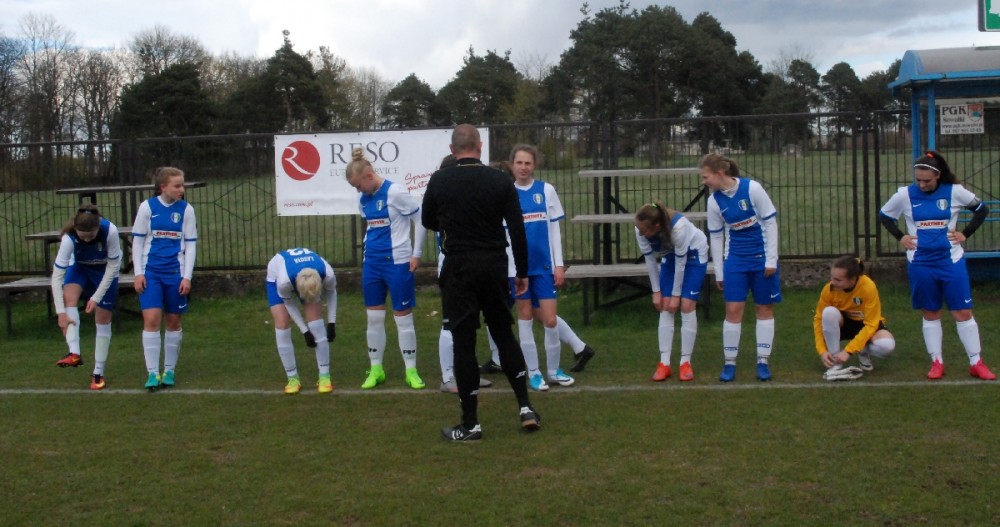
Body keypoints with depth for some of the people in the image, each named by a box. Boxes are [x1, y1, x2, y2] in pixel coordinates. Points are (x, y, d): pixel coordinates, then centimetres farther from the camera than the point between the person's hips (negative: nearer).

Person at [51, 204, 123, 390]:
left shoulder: (110, 231, -35)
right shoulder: (69, 237, -34)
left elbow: (113, 266, -23)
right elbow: (57, 275, -33)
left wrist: (96, 298, -25)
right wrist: (61, 312, -39)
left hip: (106, 270, -1)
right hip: (80, 267, 1)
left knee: (103, 320, -1)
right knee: (69, 295, -31)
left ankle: (98, 373, 11)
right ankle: (74, 354, -37)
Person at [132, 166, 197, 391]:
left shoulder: (186, 209, 0)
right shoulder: (147, 207, -2)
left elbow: (190, 245, 3)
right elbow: (137, 241, 3)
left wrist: (187, 276, -3)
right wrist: (138, 273, -3)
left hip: (175, 273, 1)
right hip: (151, 271, -1)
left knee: (173, 321, 8)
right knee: (151, 319, -10)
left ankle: (169, 370, 21)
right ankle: (152, 372, -3)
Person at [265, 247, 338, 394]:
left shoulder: (328, 274, -38)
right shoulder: (284, 281, -44)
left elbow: (331, 292, -13)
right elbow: (288, 303, -22)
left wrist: (332, 323, -14)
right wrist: (305, 331, -21)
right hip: (275, 275, -2)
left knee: (316, 319, -13)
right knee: (282, 324, -14)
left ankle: (325, 376, -7)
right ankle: (293, 378, -1)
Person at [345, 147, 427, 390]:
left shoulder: (395, 193, -14)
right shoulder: (363, 199, 6)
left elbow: (421, 219, -10)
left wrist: (416, 254, -9)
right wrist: (370, 247, 13)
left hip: (397, 261, -6)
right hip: (371, 262, 6)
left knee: (403, 318, 1)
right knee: (374, 318, 9)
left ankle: (411, 371, 11)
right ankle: (376, 370, 19)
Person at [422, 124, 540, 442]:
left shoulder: (439, 181, -5)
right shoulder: (500, 181, -2)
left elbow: (428, 222, 11)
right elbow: (517, 230, -3)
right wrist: (522, 272, 6)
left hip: (459, 267, -2)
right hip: (494, 266, 2)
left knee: (464, 341, 2)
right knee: (504, 334, 17)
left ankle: (470, 424, 5)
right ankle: (525, 407, 13)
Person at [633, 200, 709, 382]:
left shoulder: (678, 227, -40)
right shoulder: (641, 231, -27)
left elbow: (681, 262, -28)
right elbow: (650, 260, -13)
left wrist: (676, 295, -19)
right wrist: (656, 291, -10)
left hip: (694, 255, -4)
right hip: (670, 256, 4)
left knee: (687, 306, -11)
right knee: (665, 309, -4)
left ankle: (686, 363, -2)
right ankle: (664, 363, -1)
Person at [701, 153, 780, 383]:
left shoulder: (752, 188, -15)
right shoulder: (714, 200, -4)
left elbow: (770, 222, -10)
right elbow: (716, 237, 4)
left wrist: (771, 259, -11)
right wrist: (719, 273, 5)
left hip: (762, 257, -2)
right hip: (735, 260, 2)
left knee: (765, 308, 6)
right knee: (733, 309, -3)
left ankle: (763, 361, 14)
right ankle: (730, 363, 8)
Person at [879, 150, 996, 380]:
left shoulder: (954, 192, -5)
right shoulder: (904, 195, -3)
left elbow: (982, 209, 9)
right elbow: (883, 216, 12)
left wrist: (965, 233, 1)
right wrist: (900, 237, 3)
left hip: (951, 260, -1)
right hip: (920, 264, 1)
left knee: (963, 312, 1)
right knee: (930, 314, 9)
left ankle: (976, 363, 10)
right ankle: (937, 362, 18)